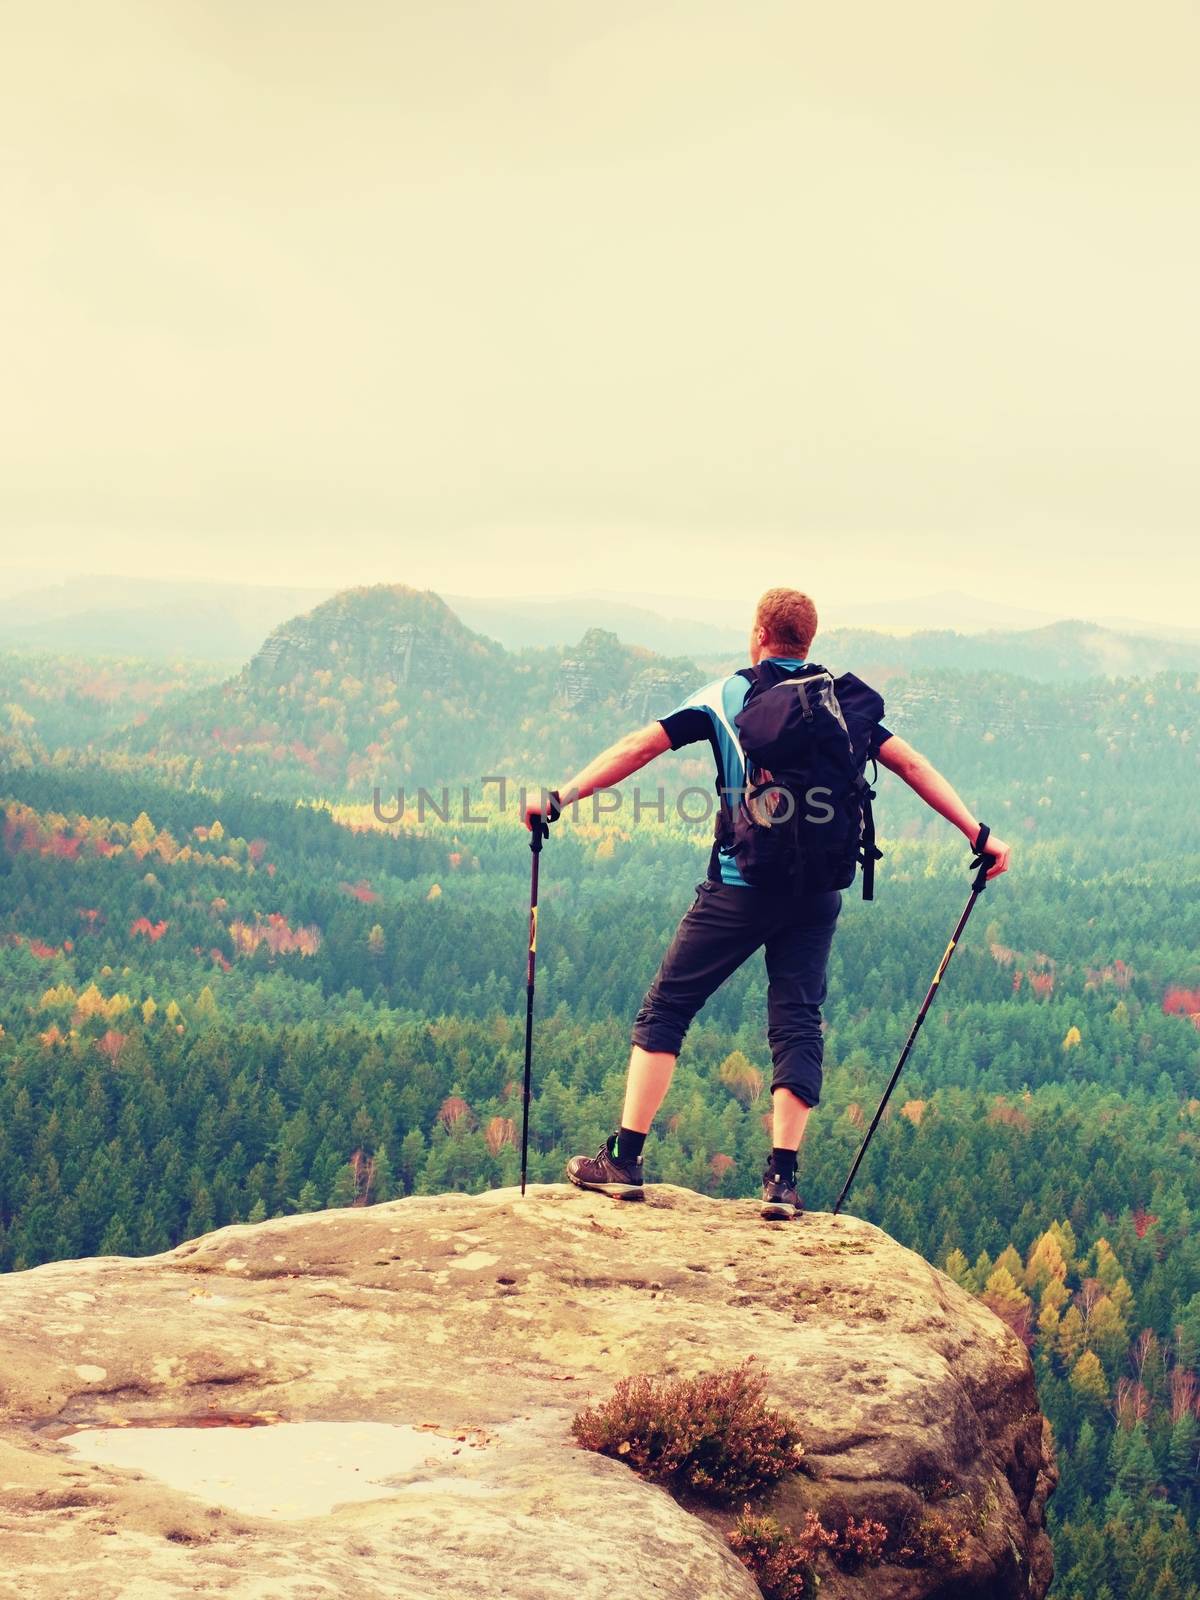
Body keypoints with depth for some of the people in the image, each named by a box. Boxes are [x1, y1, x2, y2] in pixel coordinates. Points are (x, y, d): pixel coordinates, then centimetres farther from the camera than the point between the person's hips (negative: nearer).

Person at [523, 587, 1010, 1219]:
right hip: (816, 891, 3)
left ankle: (624, 1160, 2)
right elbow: (911, 765, 6)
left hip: (740, 885, -3)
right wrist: (978, 834, 7)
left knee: (666, 1009, 5)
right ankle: (782, 1179, -3)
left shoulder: (726, 696, 3)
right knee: (796, 1024, 6)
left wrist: (561, 797, -3)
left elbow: (640, 746, -4)